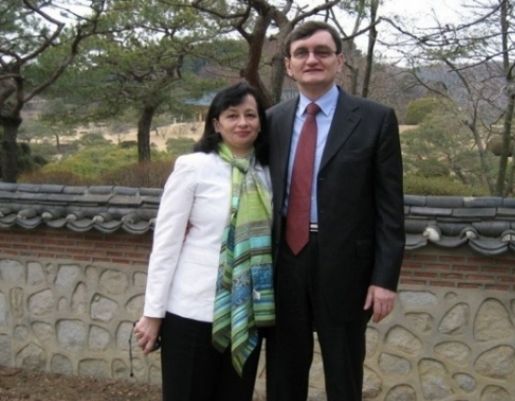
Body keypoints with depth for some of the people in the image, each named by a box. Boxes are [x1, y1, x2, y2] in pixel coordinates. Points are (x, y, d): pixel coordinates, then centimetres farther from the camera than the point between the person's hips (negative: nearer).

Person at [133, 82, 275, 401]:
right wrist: (153, 312, -7)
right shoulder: (193, 167, -6)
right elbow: (166, 241, -6)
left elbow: (267, 240, 12)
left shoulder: (267, 174, 6)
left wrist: (266, 305, 7)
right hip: (193, 311, -4)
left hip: (246, 315, 4)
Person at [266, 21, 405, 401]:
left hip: (344, 264, -3)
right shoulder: (273, 120, 7)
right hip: (284, 261, 3)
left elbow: (390, 207, -6)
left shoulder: (375, 119, -4)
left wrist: (385, 277, -10)